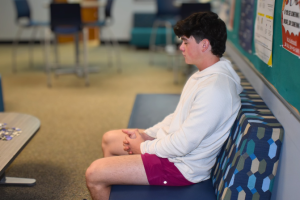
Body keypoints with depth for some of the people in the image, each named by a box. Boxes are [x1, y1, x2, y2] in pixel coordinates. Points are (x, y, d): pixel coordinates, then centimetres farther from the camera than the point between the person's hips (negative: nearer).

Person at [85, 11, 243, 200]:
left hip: (182, 165, -10)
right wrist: (147, 134, 2)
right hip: (172, 141, 10)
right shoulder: (206, 73, 4)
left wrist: (143, 147, -12)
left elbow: (182, 146, -28)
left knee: (94, 174, -12)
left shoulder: (215, 89, -30)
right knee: (109, 139, 22)